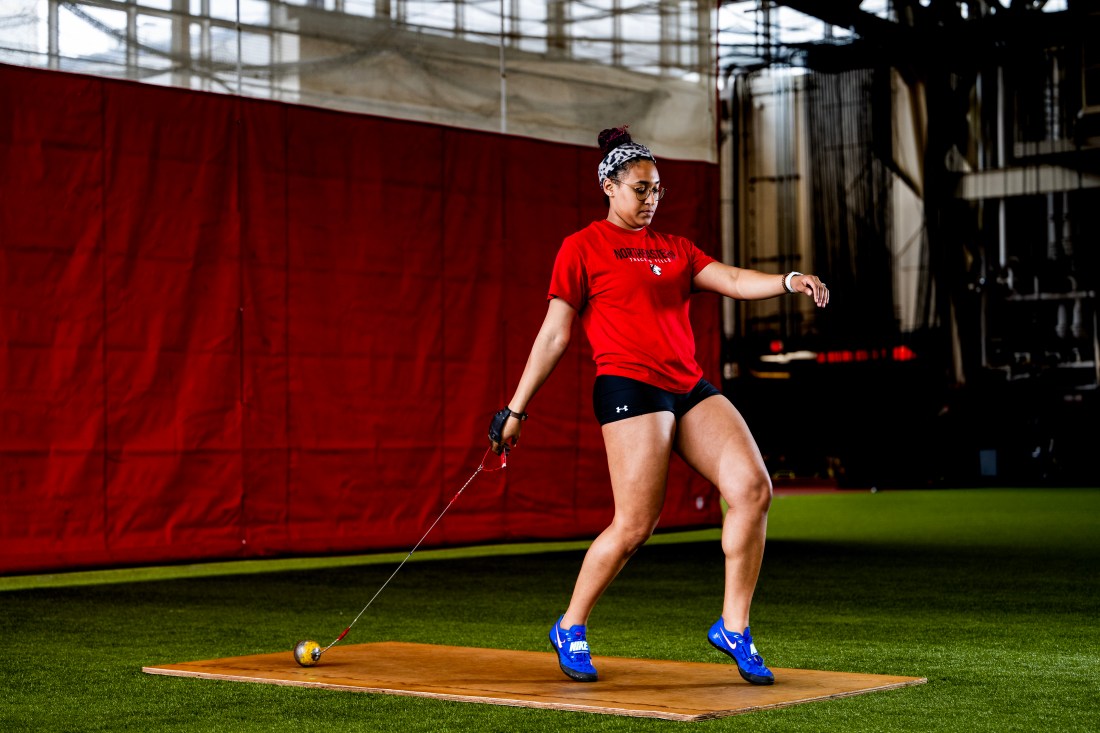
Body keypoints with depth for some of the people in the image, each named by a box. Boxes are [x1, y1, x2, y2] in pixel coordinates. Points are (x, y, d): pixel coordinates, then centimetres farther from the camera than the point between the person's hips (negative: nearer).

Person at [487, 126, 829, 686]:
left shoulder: (674, 249, 21)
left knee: (753, 488, -11)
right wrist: (516, 409, 2)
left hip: (690, 387, 6)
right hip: (629, 387, -6)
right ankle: (570, 628, 12)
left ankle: (733, 628, 0)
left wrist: (788, 281, -12)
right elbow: (555, 335, 4)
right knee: (635, 524, -11)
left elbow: (732, 280, 7)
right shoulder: (582, 248, 4)